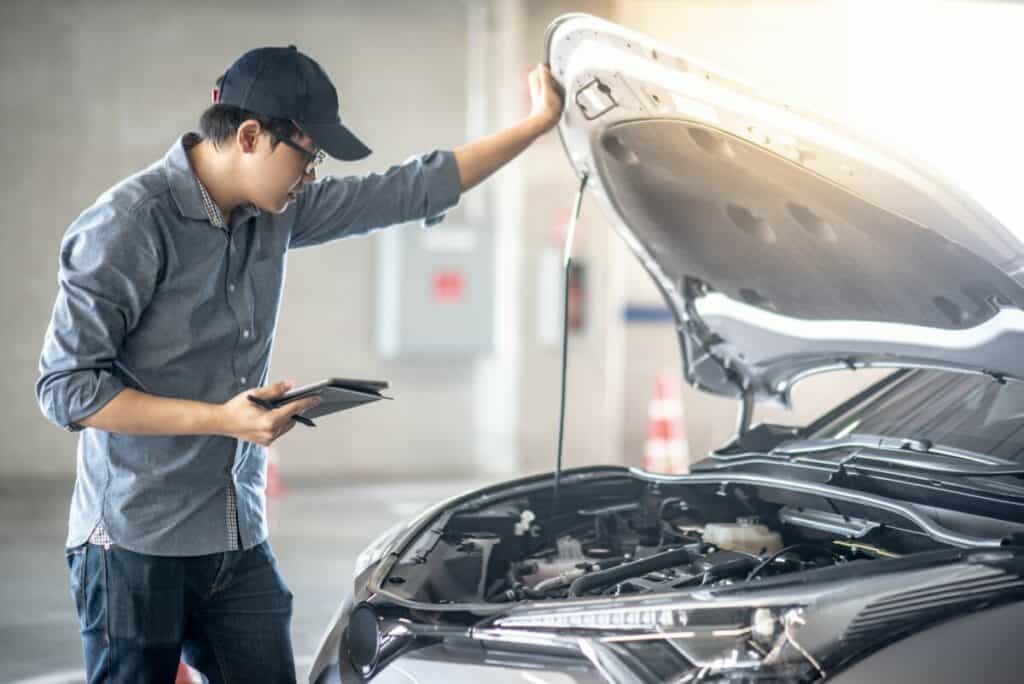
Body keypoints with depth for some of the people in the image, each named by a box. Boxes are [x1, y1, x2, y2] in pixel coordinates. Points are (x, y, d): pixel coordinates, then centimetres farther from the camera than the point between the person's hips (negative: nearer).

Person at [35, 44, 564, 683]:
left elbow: (412, 191, 16)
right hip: (136, 547, -7)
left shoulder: (278, 212, 6)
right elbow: (66, 386, -18)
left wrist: (537, 124, 17)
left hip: (240, 543, 7)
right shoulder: (129, 224, -16)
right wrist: (221, 419, -22)